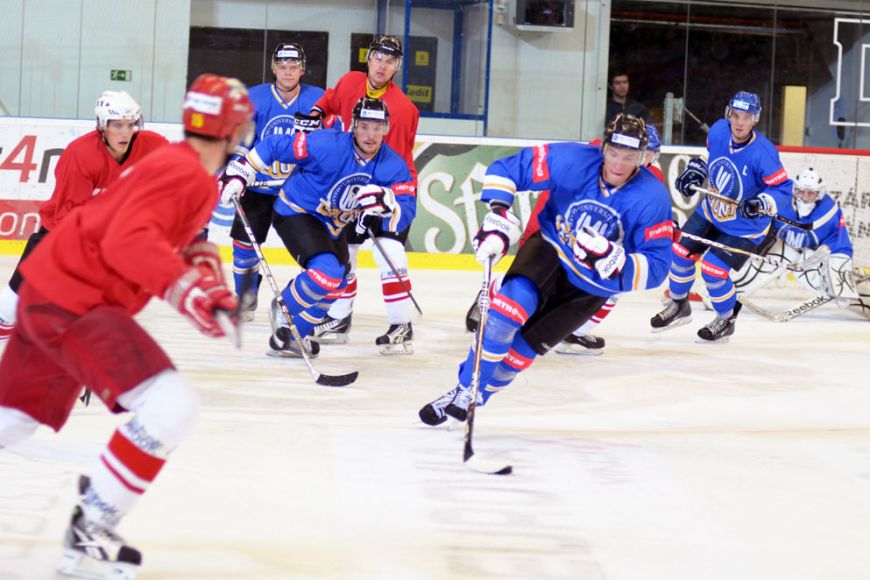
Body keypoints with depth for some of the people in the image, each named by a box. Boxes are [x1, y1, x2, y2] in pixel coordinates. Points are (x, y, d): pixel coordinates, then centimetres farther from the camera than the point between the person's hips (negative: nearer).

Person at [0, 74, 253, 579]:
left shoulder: (174, 164, 14)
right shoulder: (186, 175, -16)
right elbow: (126, 243, -28)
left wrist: (199, 258, 11)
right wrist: (185, 288, -36)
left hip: (50, 293, 11)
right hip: (73, 303, -11)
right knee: (171, 406, -18)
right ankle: (89, 538, -14)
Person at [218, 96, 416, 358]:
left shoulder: (394, 166, -15)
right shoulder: (328, 145, -29)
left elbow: (405, 214, -22)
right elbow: (275, 146, -22)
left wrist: (386, 202, -43)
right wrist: (241, 171, -24)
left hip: (333, 225, 8)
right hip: (296, 212, -7)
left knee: (335, 286, 17)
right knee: (327, 271, -27)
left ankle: (285, 339, 33)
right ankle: (283, 309, 0)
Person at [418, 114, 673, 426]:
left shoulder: (653, 198, -22)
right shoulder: (573, 160, -21)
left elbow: (655, 267, -22)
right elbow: (505, 170, -16)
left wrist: (612, 260, -40)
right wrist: (497, 219, -29)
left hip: (593, 286, 0)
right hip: (550, 249, 0)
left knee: (525, 346, -7)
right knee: (512, 304, -27)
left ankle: (469, 399, 13)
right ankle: (463, 390, -14)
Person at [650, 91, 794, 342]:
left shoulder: (763, 153, -31)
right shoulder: (718, 130, -13)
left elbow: (783, 190, -26)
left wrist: (762, 203, -42)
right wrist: (695, 171, 0)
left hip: (744, 225, -6)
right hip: (711, 210, 6)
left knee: (713, 270, -12)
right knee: (682, 253, 6)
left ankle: (727, 320, 16)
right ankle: (678, 306, 32)